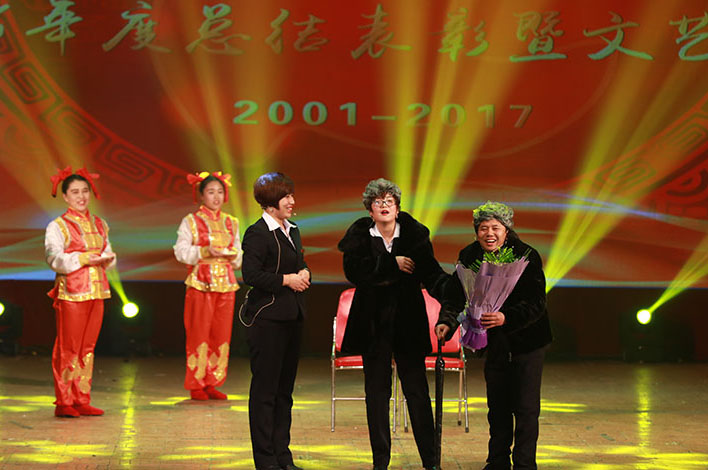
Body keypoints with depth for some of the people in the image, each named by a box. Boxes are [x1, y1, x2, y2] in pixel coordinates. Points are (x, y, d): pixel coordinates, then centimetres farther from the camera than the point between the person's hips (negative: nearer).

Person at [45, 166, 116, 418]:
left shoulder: (99, 224, 15)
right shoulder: (57, 226, -3)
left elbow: (108, 253, 15)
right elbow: (55, 259, -13)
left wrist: (107, 259, -7)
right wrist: (84, 258, -22)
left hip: (97, 290, 5)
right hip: (71, 292, -5)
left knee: (88, 347, 8)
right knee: (68, 348, -4)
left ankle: (82, 400, 15)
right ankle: (63, 403, 3)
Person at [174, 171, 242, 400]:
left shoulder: (231, 223, 14)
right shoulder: (191, 221, 2)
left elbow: (240, 257, 18)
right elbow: (181, 251, -6)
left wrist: (233, 254, -4)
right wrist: (205, 252, -18)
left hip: (226, 284, 4)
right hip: (200, 284, -4)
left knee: (221, 335, 4)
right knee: (198, 334, -4)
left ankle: (212, 383, 12)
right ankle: (196, 384, 4)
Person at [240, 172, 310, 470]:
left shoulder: (292, 230, 15)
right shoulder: (257, 234, -12)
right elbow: (251, 275, -19)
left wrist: (304, 273, 3)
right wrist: (286, 280, -16)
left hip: (292, 316, 9)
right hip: (267, 318, -8)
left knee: (285, 387, 13)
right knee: (265, 388, -2)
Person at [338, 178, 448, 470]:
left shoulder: (415, 234, 1)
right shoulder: (359, 235, 1)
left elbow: (430, 273, -8)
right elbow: (353, 271, -15)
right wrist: (392, 264, -18)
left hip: (408, 320, 0)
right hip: (373, 322, 0)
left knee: (417, 389, 0)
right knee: (377, 391, 6)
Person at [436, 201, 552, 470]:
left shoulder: (527, 256, -18)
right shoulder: (469, 257, -6)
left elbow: (536, 304, -23)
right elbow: (454, 295, -9)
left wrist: (506, 317, -38)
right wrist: (446, 322, -28)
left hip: (526, 341, -4)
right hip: (494, 344, 4)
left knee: (526, 407, -3)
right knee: (497, 407, 12)